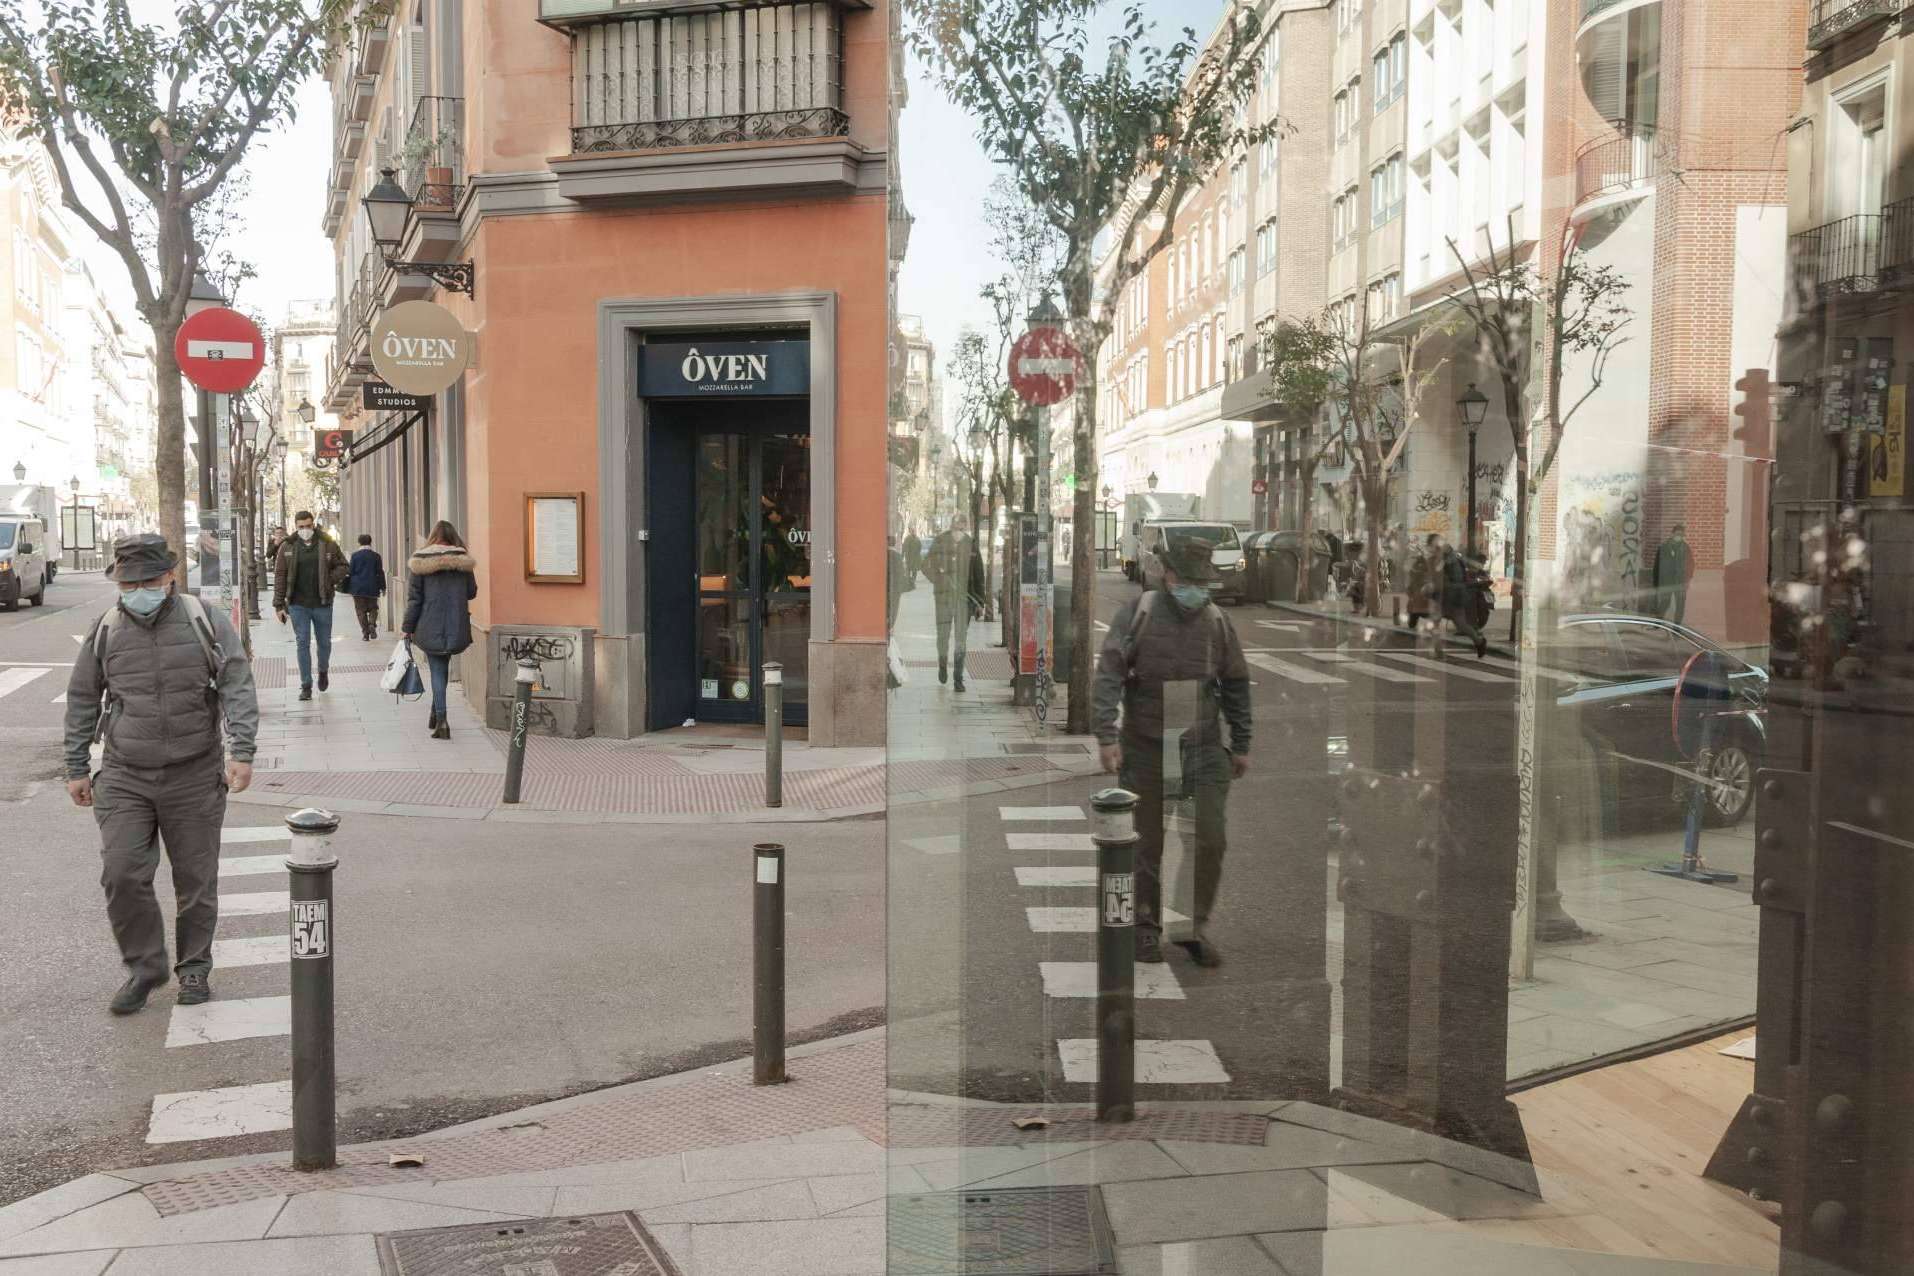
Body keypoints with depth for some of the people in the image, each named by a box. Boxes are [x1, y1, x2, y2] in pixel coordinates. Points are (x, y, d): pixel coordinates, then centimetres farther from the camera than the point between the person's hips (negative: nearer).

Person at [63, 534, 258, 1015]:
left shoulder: (205, 621, -3)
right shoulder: (105, 631, 2)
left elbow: (237, 686, -7)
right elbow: (82, 701, 11)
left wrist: (241, 751, -18)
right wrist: (76, 769, 11)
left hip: (195, 777, -1)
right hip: (124, 779, 1)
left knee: (195, 879, 7)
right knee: (121, 875, -7)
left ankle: (194, 967, 24)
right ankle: (144, 967, 12)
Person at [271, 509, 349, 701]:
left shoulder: (328, 545, 0)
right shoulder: (287, 547, 1)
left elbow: (343, 566, 8)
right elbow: (279, 576, 1)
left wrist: (331, 579, -11)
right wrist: (279, 604, -3)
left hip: (322, 604, 1)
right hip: (298, 604, -1)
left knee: (324, 642, 12)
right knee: (303, 644, -1)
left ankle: (323, 671, 40)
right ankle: (306, 685, 4)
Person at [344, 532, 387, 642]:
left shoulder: (355, 555, -4)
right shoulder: (376, 555, -2)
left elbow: (350, 571, -2)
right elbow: (380, 572, 0)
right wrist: (382, 587, 7)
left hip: (358, 588, -1)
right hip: (372, 588, 1)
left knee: (361, 610, 7)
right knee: (373, 608, 15)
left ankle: (365, 632, 2)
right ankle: (372, 624, -11)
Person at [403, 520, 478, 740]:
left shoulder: (421, 562, -4)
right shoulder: (463, 561, 1)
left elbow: (414, 597, -2)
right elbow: (472, 592, 9)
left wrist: (408, 627, 4)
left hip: (430, 628, -2)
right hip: (457, 627, 2)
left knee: (437, 670, 3)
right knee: (443, 665, 20)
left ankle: (441, 720, -5)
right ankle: (436, 711, 23)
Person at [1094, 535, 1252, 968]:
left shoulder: (1217, 622, 2)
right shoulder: (1137, 613, -8)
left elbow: (1236, 685, 11)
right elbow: (1108, 675, -13)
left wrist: (1241, 744, 12)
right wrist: (1106, 735, -21)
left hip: (1202, 749, 2)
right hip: (1146, 750, -2)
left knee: (1210, 841, -3)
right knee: (1148, 844, 8)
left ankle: (1195, 927, 14)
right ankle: (1146, 927, 25)